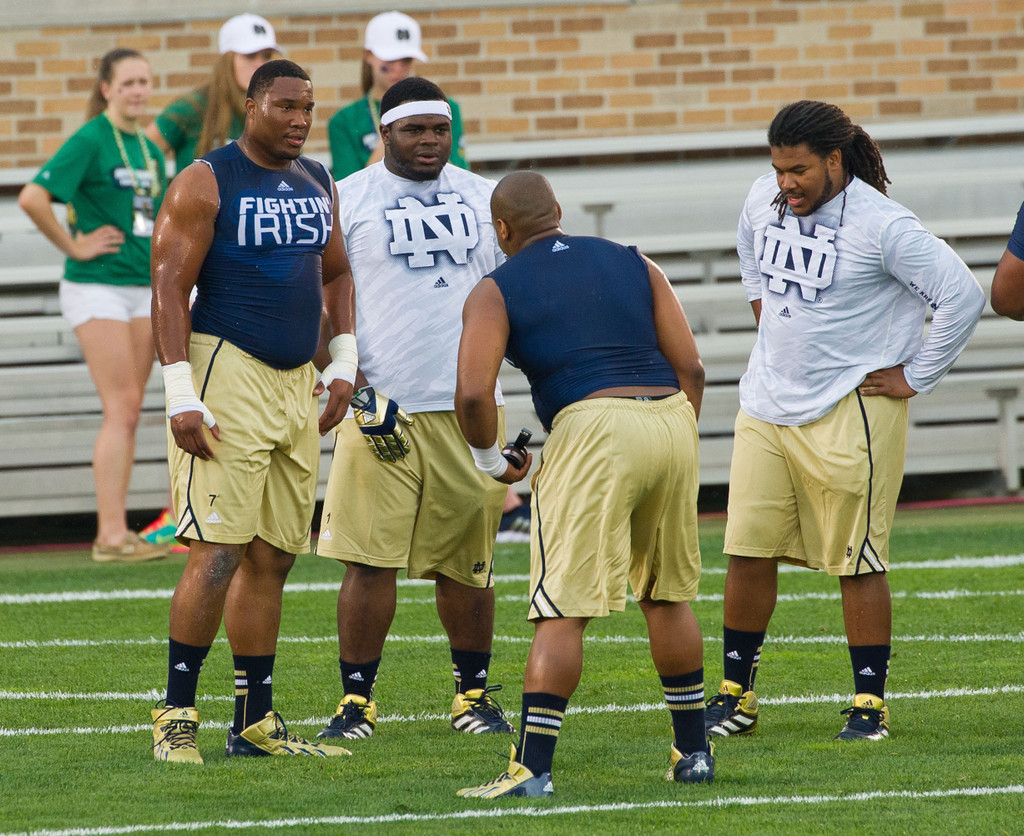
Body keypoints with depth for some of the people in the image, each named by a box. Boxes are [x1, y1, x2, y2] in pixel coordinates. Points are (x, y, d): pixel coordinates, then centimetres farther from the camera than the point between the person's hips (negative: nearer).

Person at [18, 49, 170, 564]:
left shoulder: (149, 149, 13)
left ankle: (115, 531, 8)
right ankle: (111, 533, -13)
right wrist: (74, 246, -14)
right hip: (97, 287, -8)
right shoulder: (90, 141, -10)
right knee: (122, 407, -13)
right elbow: (32, 199, -21)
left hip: (142, 288, 8)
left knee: (129, 412, 5)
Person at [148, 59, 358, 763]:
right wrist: (181, 395, -16)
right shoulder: (207, 183, -6)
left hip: (297, 385, 7)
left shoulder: (319, 184, 15)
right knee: (219, 552, -13)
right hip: (227, 376, -7)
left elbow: (337, 276, 26)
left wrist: (344, 362, 13)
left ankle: (255, 723, 12)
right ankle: (176, 714, -6)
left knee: (272, 557, 7)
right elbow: (170, 289, -9)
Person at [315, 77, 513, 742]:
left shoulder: (482, 199, 12)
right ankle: (358, 699, 2)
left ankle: (474, 693, 19)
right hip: (384, 408, -3)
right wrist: (360, 393, -10)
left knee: (468, 563, 7)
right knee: (371, 559, -6)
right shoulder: (347, 200, 1)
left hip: (468, 408, 3)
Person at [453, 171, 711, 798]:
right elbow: (690, 367, 14)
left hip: (593, 425, -5)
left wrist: (492, 461, 13)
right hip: (671, 416, 5)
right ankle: (693, 752, 26)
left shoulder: (496, 292, 8)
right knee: (668, 594, 19)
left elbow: (474, 393, -5)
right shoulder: (635, 265, 20)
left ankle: (532, 767, -10)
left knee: (562, 610, -4)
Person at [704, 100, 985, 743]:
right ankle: (737, 695, 15)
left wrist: (915, 378, -11)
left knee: (857, 561, -2)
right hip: (767, 407, 6)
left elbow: (963, 296, -15)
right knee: (749, 551, 4)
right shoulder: (764, 202, 4)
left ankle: (871, 703, 7)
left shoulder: (883, 226, -17)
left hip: (849, 414, -6)